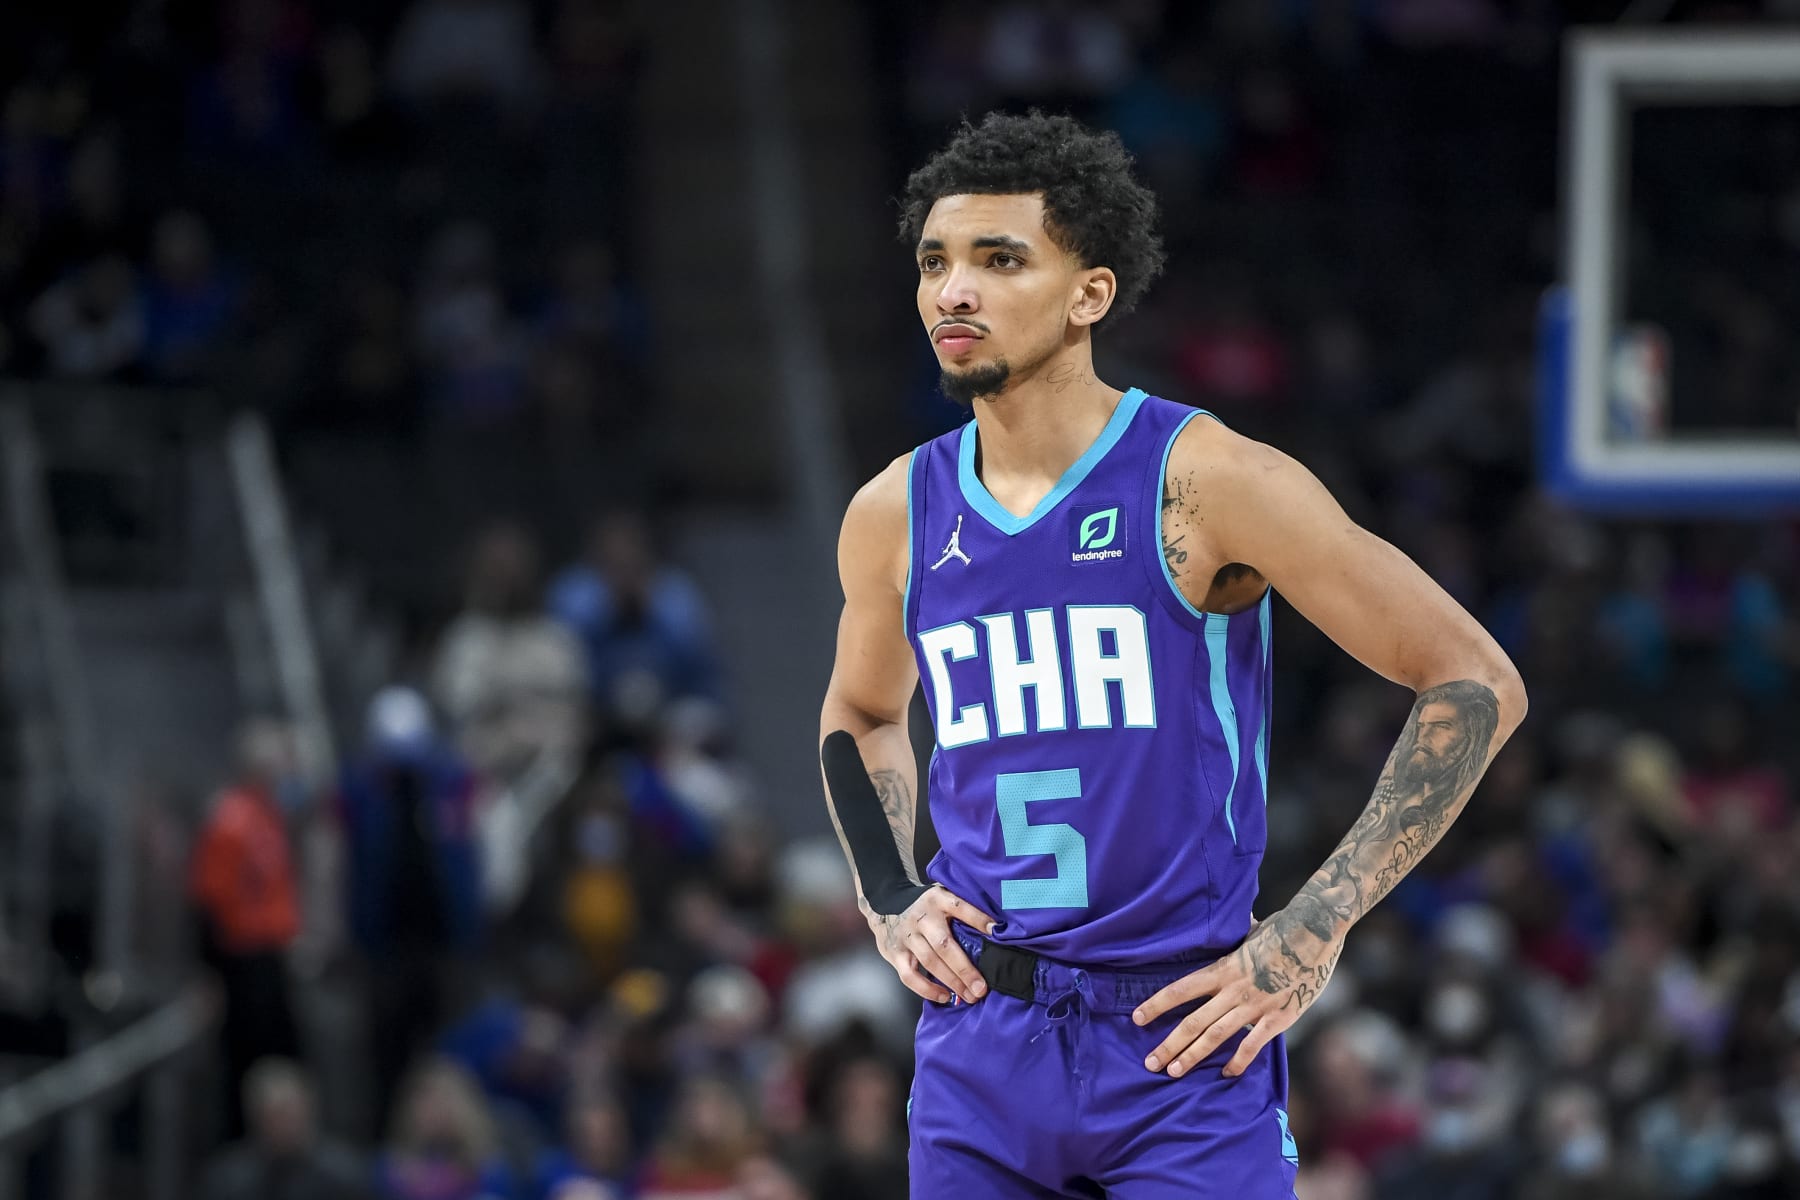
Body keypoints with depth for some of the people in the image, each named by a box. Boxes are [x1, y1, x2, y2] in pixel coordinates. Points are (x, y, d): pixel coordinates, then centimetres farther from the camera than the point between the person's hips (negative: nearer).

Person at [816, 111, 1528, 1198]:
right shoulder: (895, 516, 6)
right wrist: (889, 901, 11)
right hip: (980, 1048, 4)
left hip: (1184, 1042, -4)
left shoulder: (1209, 484, -9)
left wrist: (1313, 931, -11)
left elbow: (1477, 686, -8)